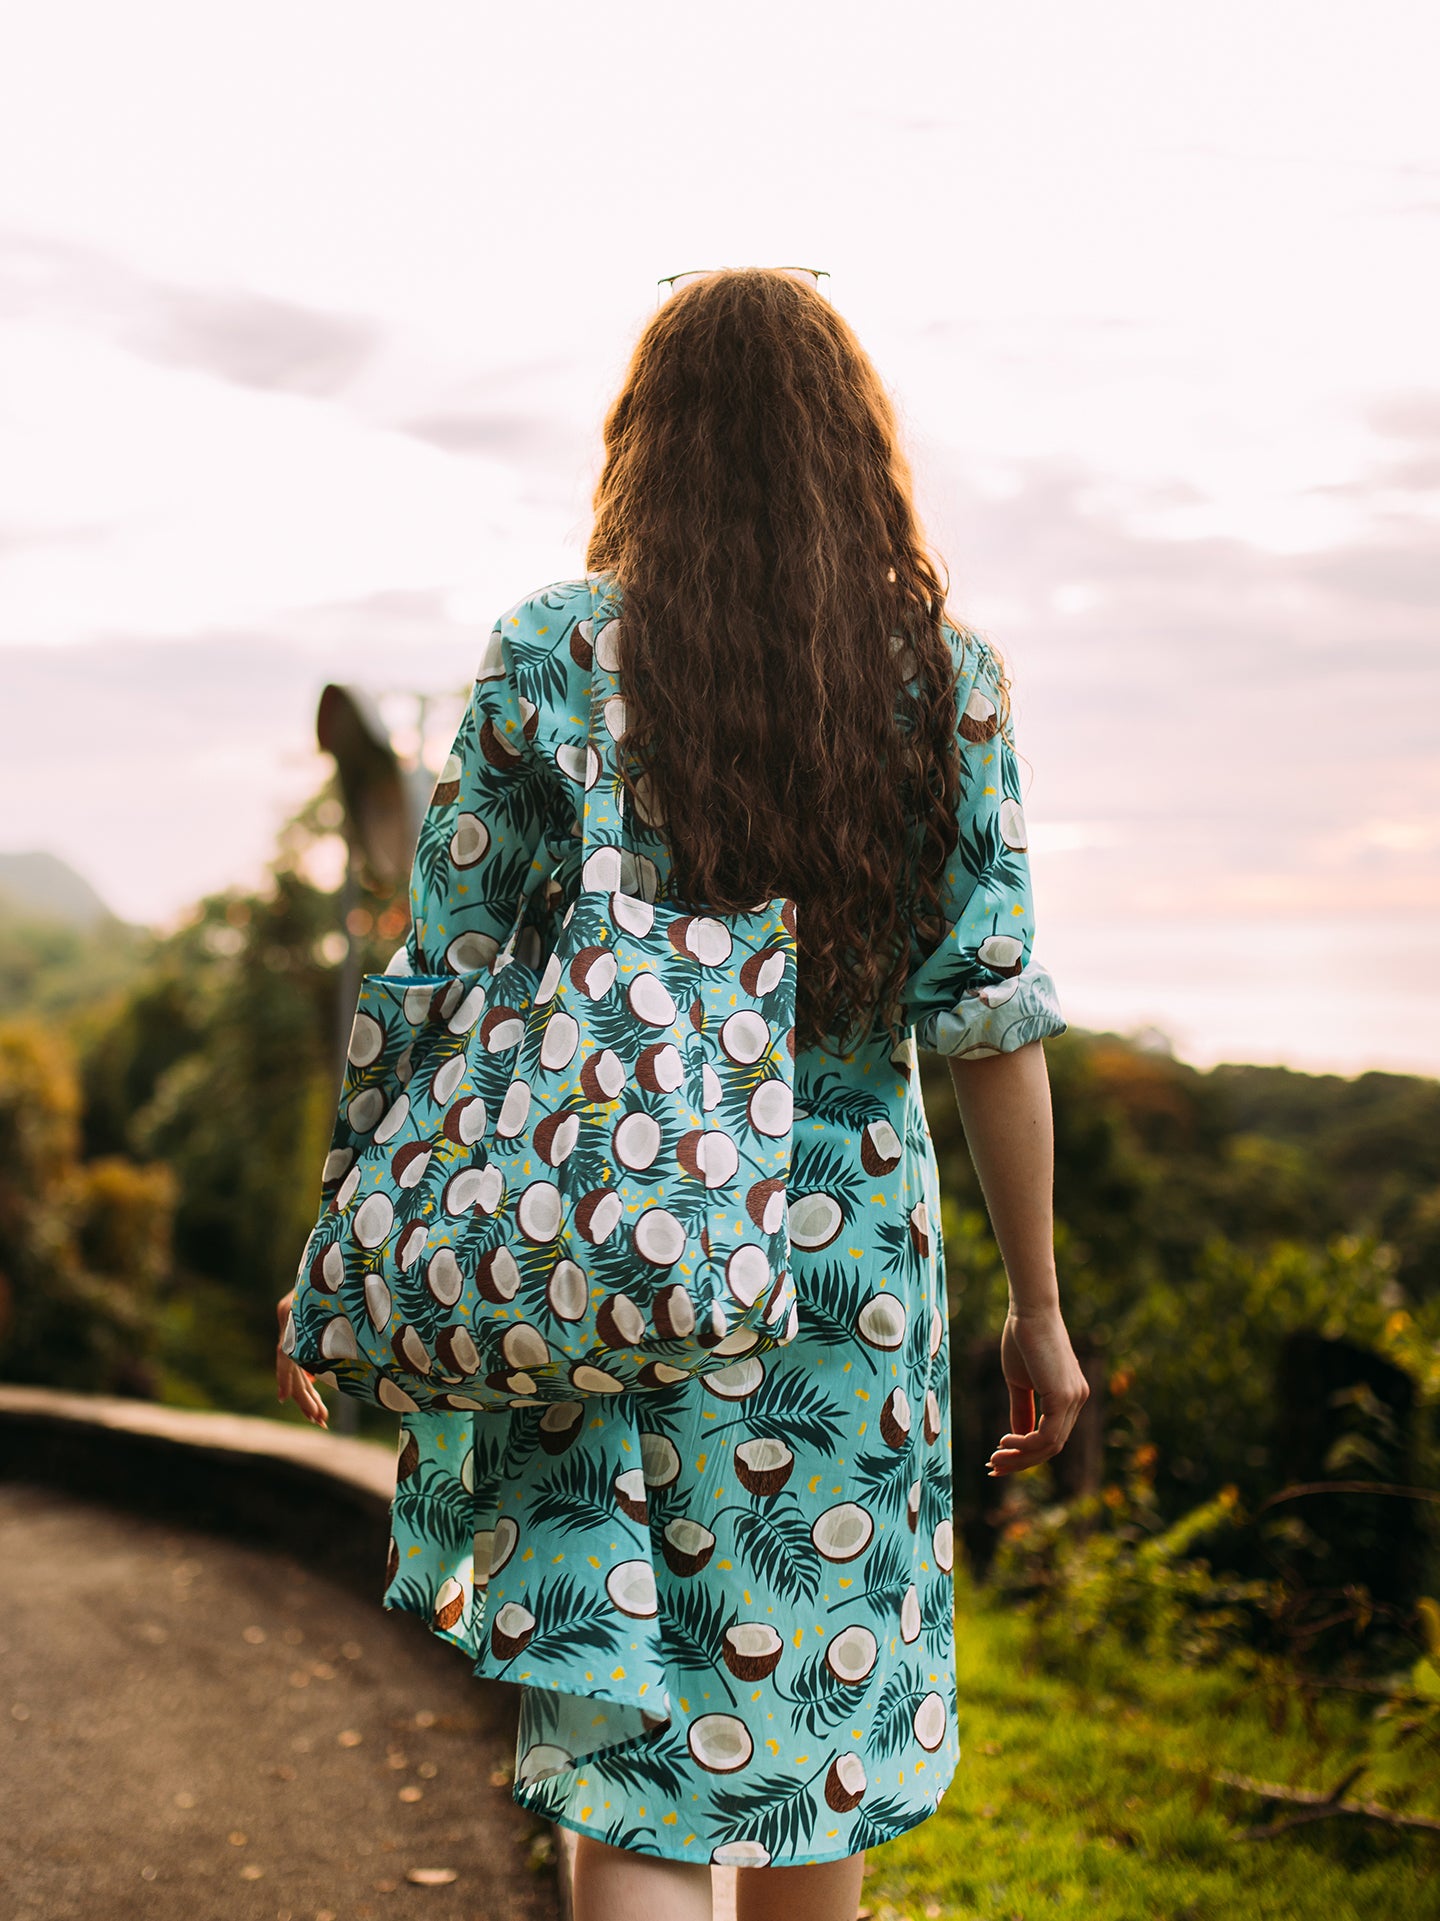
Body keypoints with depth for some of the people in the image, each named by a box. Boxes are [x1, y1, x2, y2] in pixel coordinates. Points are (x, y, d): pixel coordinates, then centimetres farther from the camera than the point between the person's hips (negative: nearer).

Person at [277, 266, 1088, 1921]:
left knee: (627, 1738, 7)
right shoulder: (943, 677, -1)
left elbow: (443, 987, -4)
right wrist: (1037, 1306, 5)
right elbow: (990, 1017, -3)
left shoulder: (550, 655, -4)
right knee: (818, 1696, 18)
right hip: (847, 1247, 1)